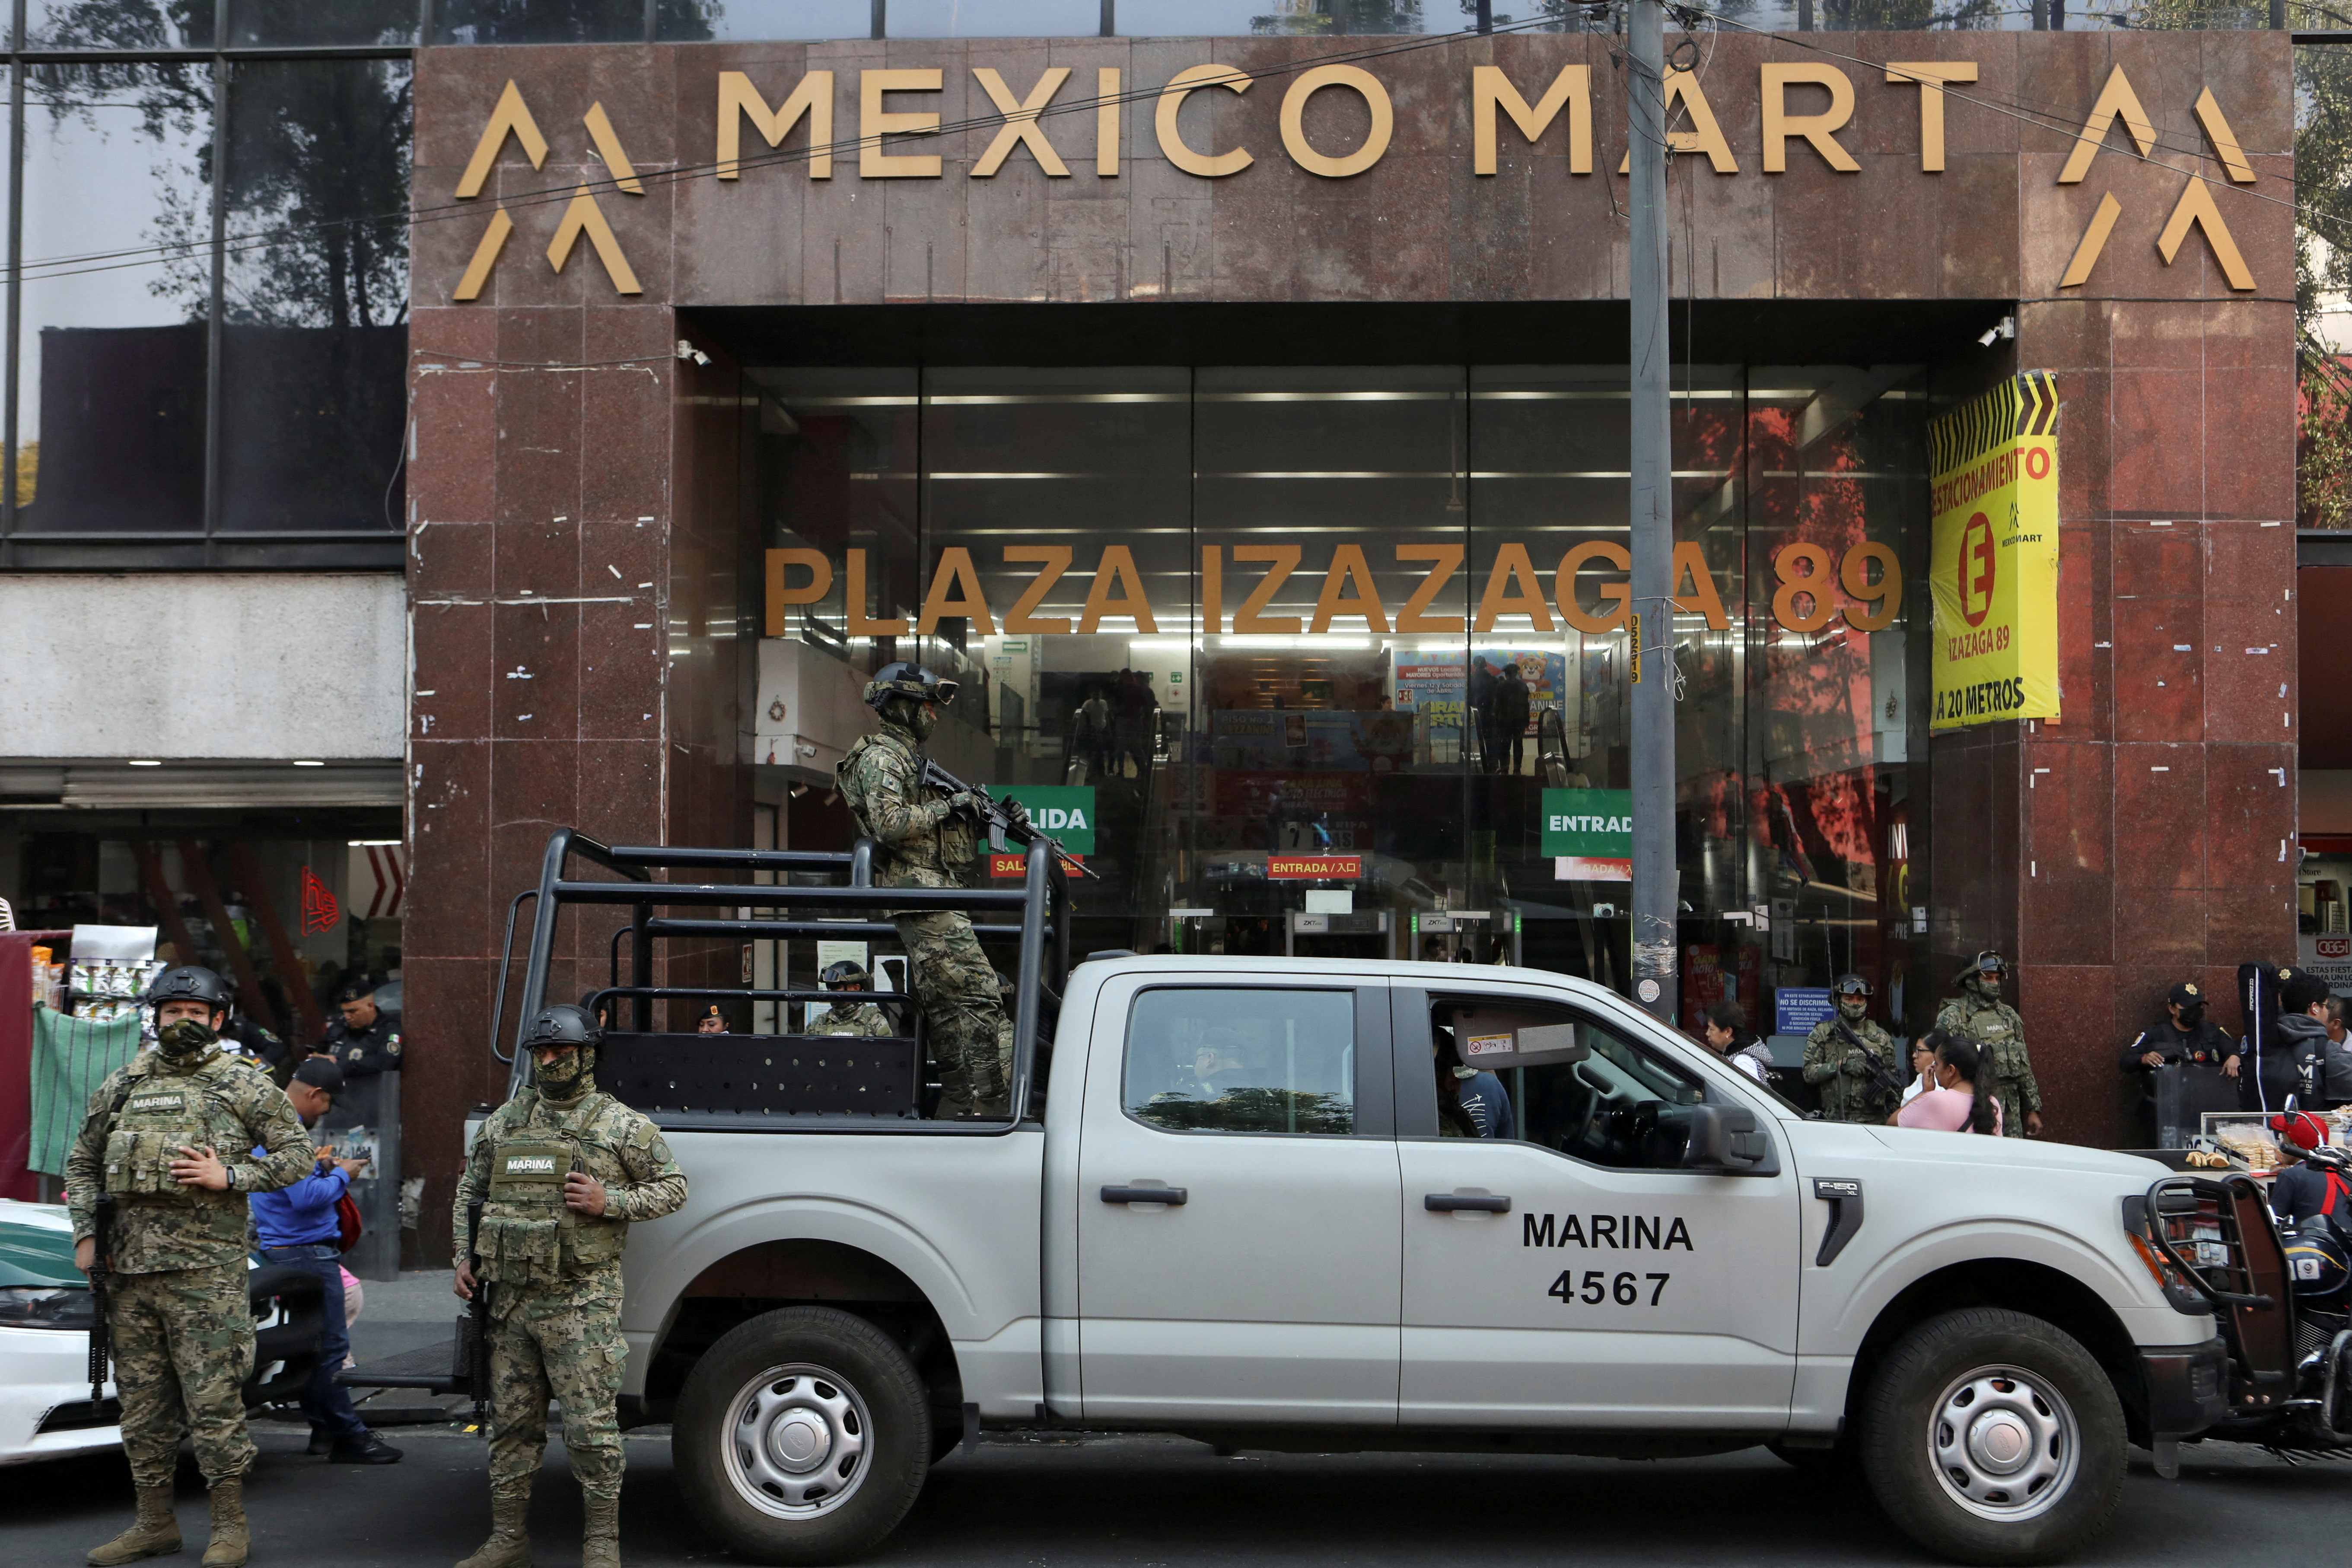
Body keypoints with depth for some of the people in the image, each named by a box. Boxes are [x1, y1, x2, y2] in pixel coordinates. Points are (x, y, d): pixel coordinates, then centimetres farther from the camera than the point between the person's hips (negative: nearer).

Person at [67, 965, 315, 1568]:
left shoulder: (244, 1084, 3)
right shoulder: (122, 1085, 14)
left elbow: (297, 1154, 2)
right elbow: (82, 1164, 20)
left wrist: (228, 1177, -11)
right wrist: (86, 1235, 8)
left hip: (206, 1269, -5)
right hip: (129, 1269, 5)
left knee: (214, 1401, -5)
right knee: (142, 1402, 10)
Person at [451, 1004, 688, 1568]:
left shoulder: (621, 1125, -2)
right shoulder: (504, 1121, 11)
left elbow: (672, 1188, 2)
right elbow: (470, 1192, 21)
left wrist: (610, 1203, -13)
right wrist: (464, 1257, 9)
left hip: (583, 1302, -5)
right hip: (512, 1299, 5)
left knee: (590, 1425, -5)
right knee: (512, 1422, 11)